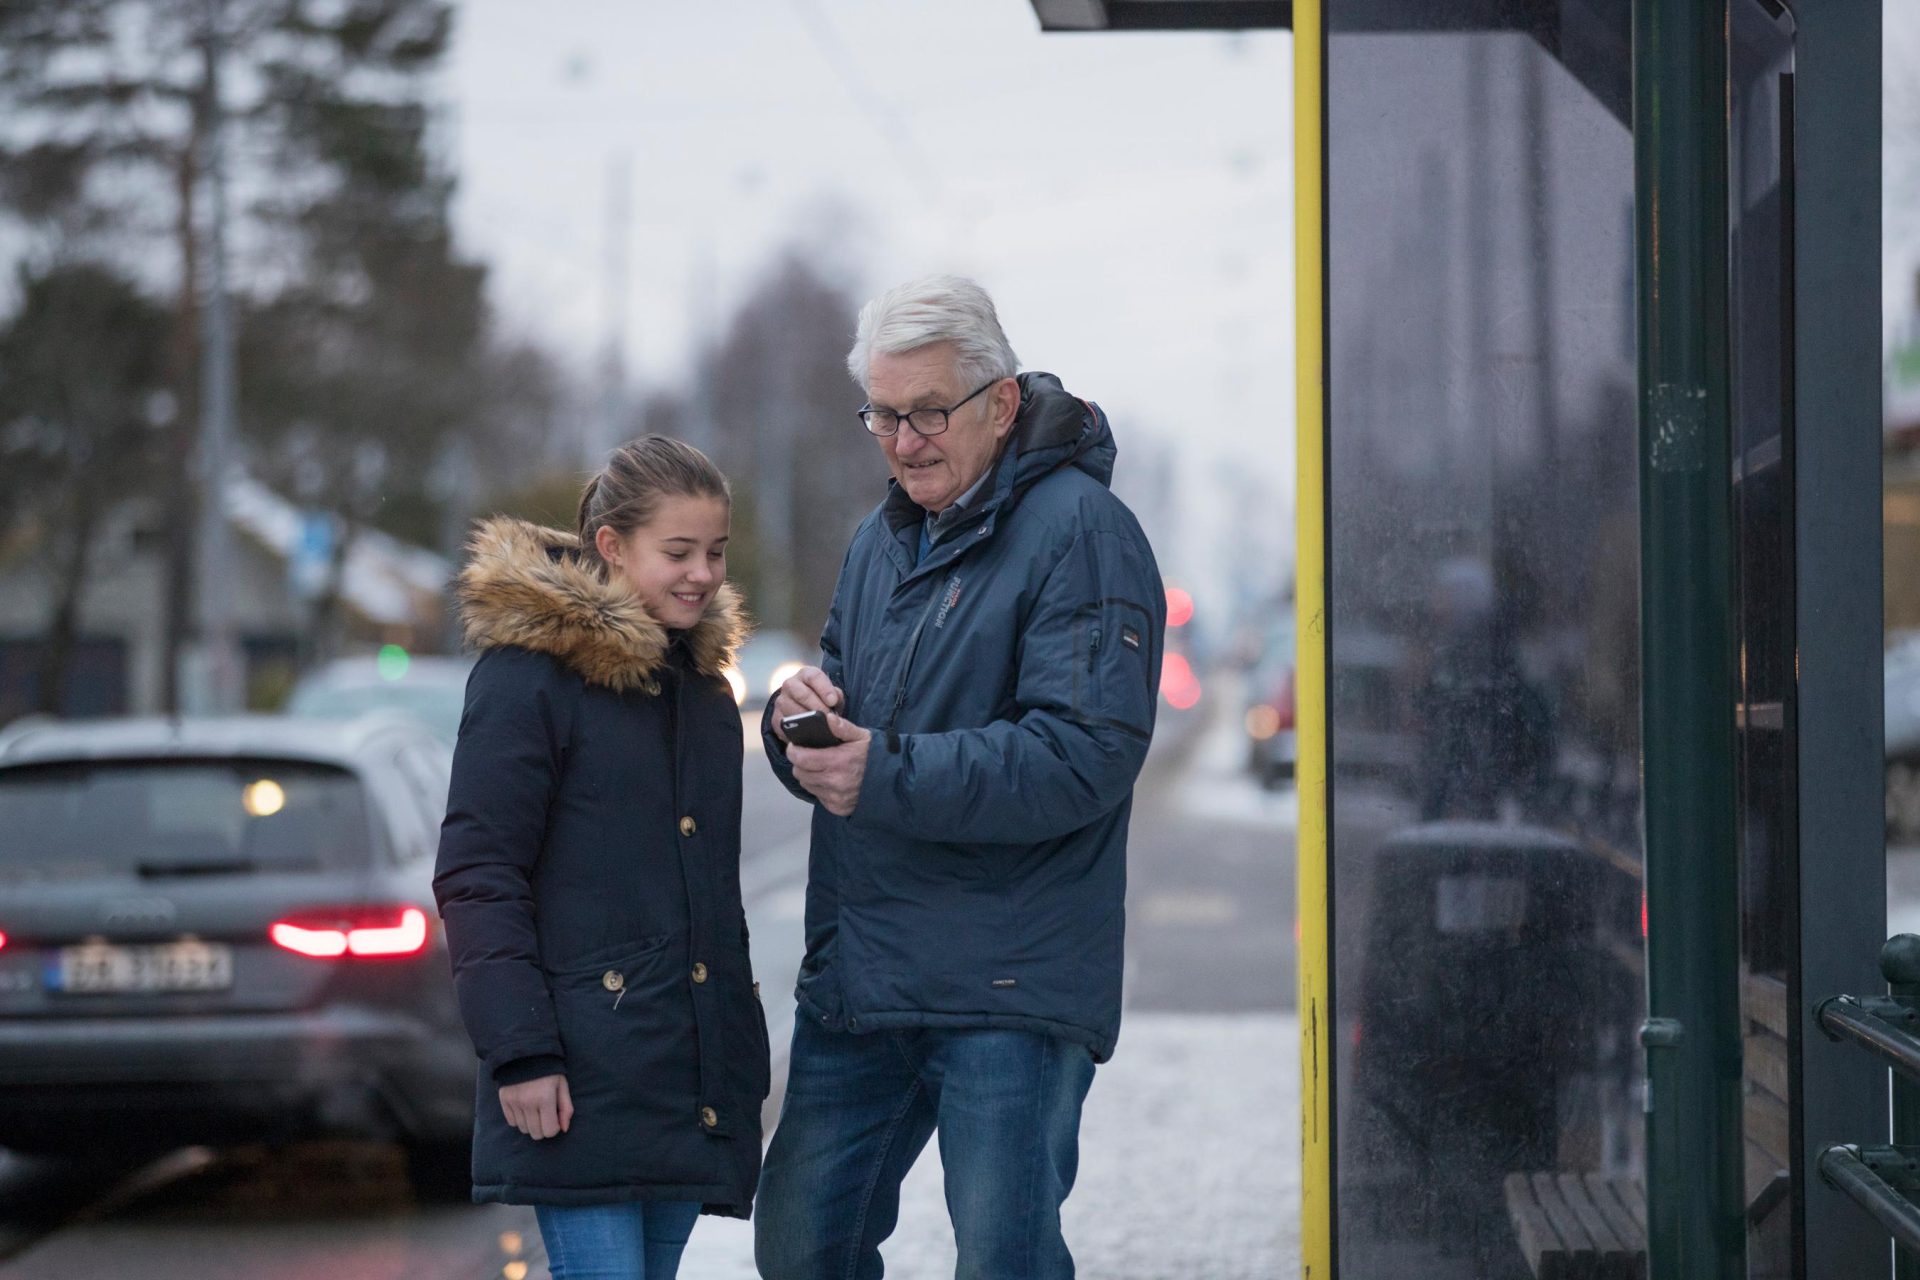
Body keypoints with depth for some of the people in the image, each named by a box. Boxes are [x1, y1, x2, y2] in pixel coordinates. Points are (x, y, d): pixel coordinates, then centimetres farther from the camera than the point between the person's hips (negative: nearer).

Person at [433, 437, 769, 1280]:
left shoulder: (703, 683, 17)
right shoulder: (528, 672, -6)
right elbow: (474, 877, -9)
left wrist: (741, 1060, 21)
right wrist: (519, 1051, -16)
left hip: (690, 1076, 7)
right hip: (585, 1077, -7)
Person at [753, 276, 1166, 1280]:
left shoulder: (1078, 530, -9)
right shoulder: (884, 536, 17)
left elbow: (1084, 755, -20)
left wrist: (887, 776, -23)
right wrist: (799, 719, -5)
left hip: (1010, 992, -8)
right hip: (856, 973, 8)